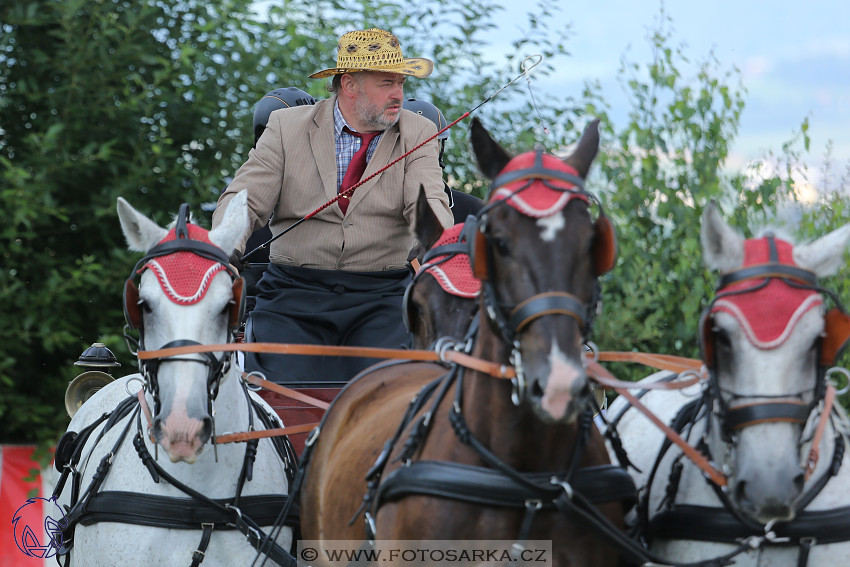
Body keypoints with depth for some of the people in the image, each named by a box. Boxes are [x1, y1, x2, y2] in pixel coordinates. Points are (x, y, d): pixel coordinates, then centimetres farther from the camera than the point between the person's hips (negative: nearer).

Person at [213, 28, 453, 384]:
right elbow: (245, 202, 1)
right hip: (295, 293, 0)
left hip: (381, 297, 0)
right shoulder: (287, 127, 6)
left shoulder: (418, 135, 8)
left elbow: (427, 204, -7)